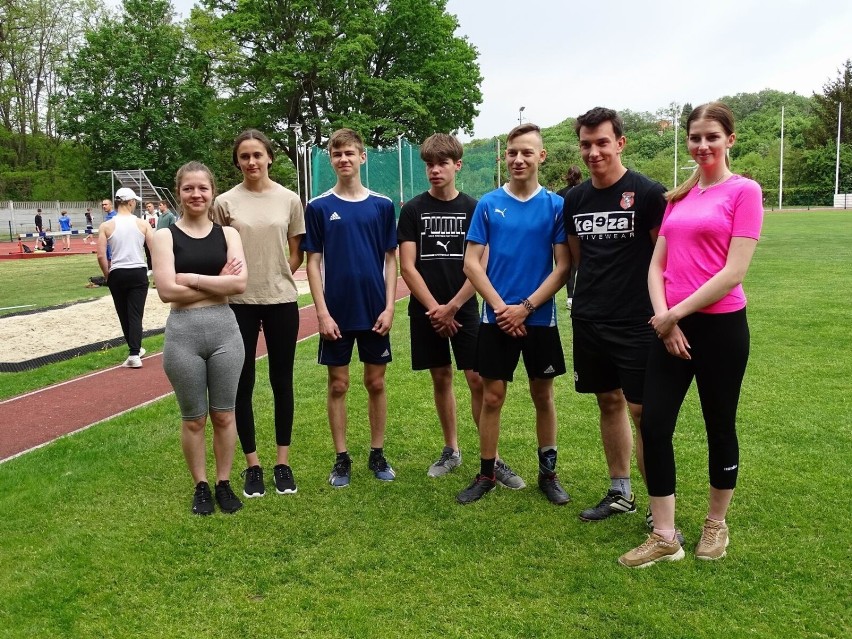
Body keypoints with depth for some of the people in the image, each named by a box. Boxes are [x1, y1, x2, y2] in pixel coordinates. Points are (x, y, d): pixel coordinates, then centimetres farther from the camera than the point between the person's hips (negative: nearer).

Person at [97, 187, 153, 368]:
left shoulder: (106, 226, -2)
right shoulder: (142, 223, -2)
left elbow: (101, 256, -7)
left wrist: (107, 275, 7)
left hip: (117, 274, 1)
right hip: (139, 272, -1)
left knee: (124, 314, 16)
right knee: (136, 314, 0)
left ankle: (136, 350, 28)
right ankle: (135, 353, -10)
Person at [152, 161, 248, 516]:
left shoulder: (227, 234, 5)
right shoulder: (166, 236, 0)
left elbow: (240, 283, -10)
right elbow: (167, 290, -12)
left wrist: (191, 278, -12)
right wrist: (219, 282, -10)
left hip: (225, 329, 1)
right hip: (183, 333, -1)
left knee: (223, 415, 11)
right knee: (193, 419, 10)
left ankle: (224, 484, 27)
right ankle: (200, 487, 27)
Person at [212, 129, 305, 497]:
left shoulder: (289, 200, 1)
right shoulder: (225, 203, -1)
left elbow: (296, 254, 7)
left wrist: (275, 279, -1)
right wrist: (238, 280, -6)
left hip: (281, 301, 1)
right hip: (239, 303, 0)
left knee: (282, 382, 8)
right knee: (243, 384, 5)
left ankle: (283, 462, 22)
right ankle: (252, 465, 19)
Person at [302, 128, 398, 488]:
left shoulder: (382, 205, 3)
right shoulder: (318, 207, 0)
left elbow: (391, 259, 4)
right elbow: (313, 262, -1)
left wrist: (389, 307, -5)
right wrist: (322, 313, -8)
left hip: (374, 312, 1)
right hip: (337, 313, -1)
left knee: (376, 382, 9)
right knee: (338, 385, 7)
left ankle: (377, 454, 23)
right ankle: (342, 458, 19)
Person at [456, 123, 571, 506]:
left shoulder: (555, 205, -1)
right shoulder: (488, 204, 0)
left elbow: (563, 266, -4)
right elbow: (472, 263, -2)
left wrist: (525, 307, -12)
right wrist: (501, 307, -11)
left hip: (540, 319, 0)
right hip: (496, 319, 0)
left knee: (543, 396, 11)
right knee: (492, 397, 6)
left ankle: (548, 472, 25)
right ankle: (486, 474, 20)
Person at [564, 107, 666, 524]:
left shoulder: (647, 193, -8)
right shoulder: (575, 199, 8)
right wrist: (587, 300, 14)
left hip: (636, 325, -5)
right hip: (588, 323, 6)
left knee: (643, 411, -3)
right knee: (609, 403, 14)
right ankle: (620, 493, 29)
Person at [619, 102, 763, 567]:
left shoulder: (744, 191, -5)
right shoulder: (678, 197, 12)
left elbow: (734, 272, -14)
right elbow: (657, 265, 9)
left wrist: (676, 313, -13)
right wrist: (664, 318, -7)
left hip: (719, 326, -5)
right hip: (670, 328, 5)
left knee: (719, 427, 10)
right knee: (653, 425, 1)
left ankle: (715, 525, 31)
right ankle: (664, 537, 13)